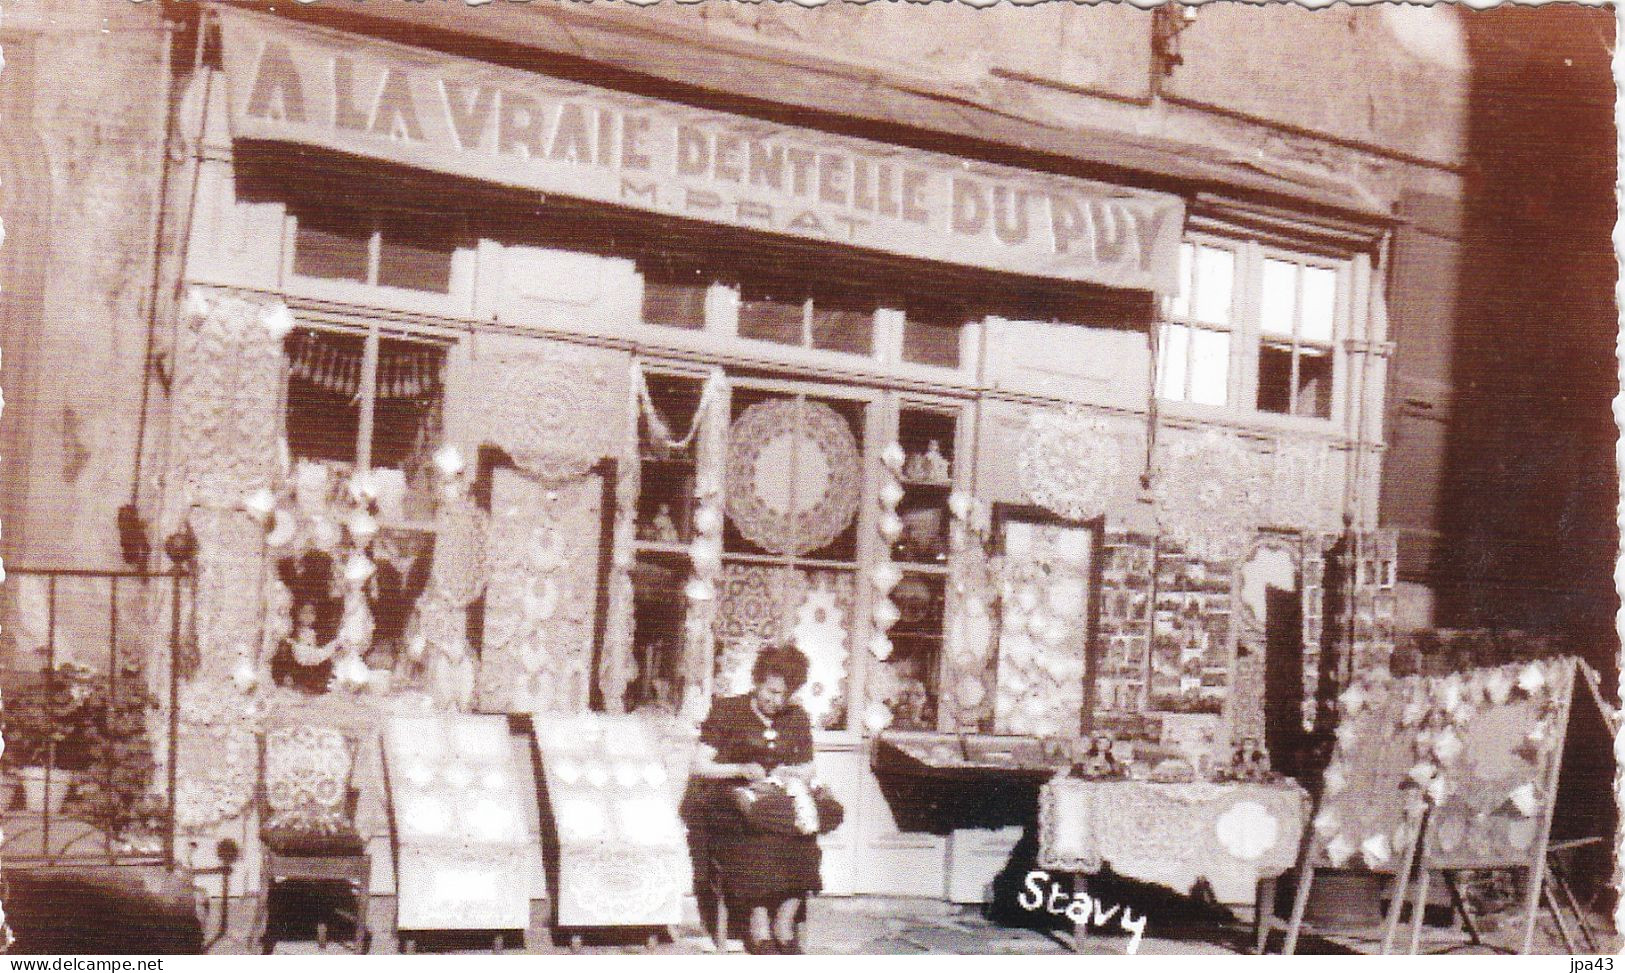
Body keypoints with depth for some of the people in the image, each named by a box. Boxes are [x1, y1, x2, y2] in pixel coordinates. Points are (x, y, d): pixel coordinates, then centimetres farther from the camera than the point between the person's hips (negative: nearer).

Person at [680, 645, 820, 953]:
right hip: (729, 801, -3)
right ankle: (759, 926, -26)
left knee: (802, 834, -31)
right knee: (756, 834, -36)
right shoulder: (727, 712, 4)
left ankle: (785, 923, -19)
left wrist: (789, 773, -3)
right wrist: (742, 770, -14)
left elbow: (808, 771, 20)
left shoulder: (797, 718, 16)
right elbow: (699, 766, 0)